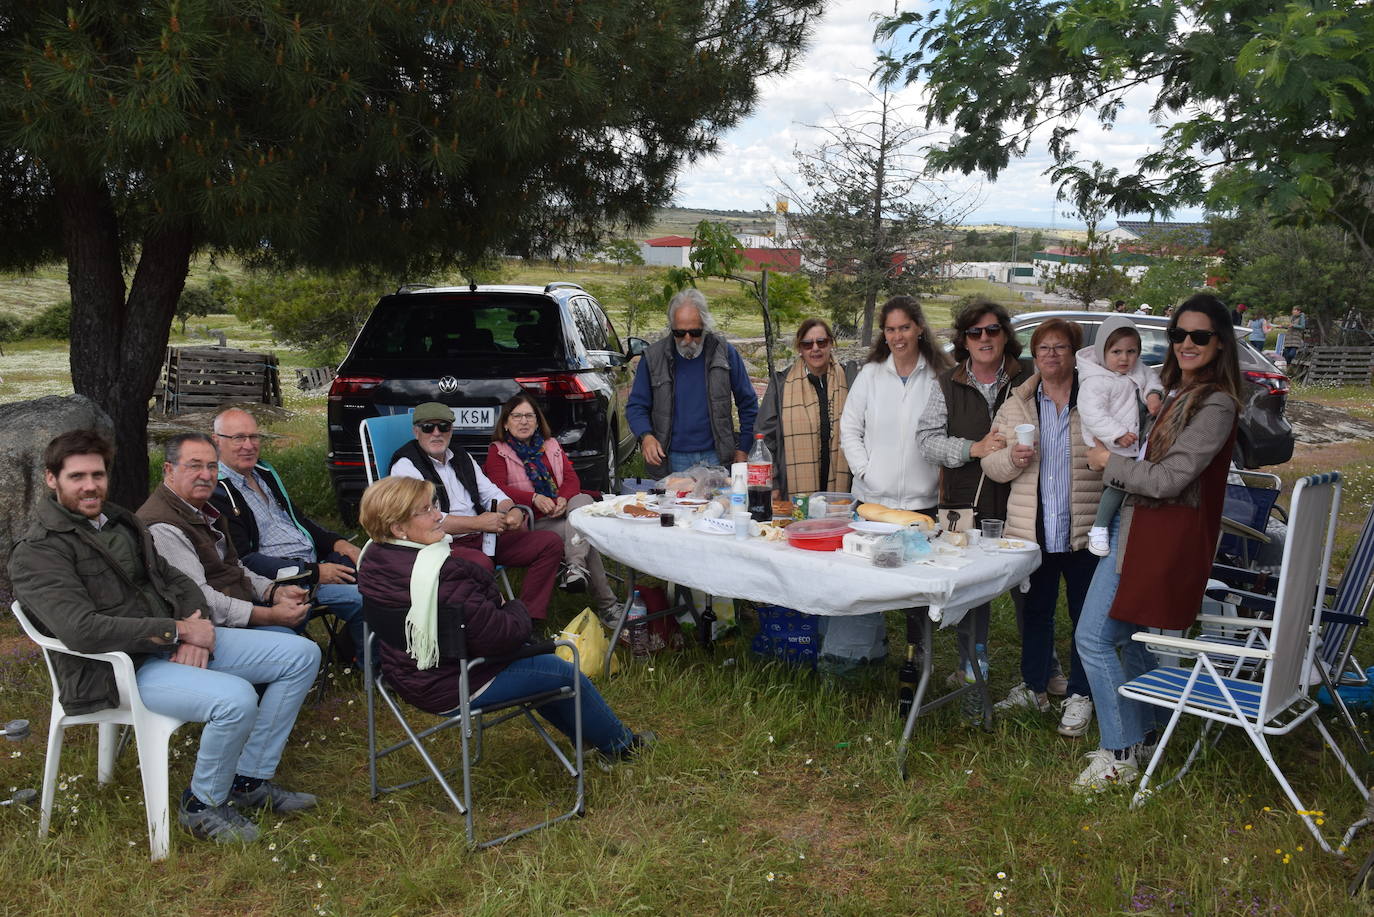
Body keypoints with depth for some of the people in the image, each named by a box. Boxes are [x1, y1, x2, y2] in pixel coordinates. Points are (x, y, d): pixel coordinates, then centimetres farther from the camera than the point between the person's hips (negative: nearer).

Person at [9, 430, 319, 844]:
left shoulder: (120, 522, 16)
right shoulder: (37, 554, -11)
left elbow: (176, 581, 17)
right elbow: (82, 630, -25)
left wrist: (195, 630, -5)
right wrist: (179, 629, -21)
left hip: (175, 644, 9)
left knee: (302, 655, 0)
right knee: (236, 698, -34)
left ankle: (250, 780, 8)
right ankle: (202, 805, -5)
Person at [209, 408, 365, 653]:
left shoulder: (265, 472, 16)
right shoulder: (215, 492, -11)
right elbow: (244, 560, -17)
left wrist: (336, 541, 6)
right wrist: (313, 573, -19)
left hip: (315, 563, 10)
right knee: (361, 599, -27)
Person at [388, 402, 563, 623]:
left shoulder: (462, 459, 20)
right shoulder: (406, 466, -4)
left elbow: (491, 493, 20)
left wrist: (512, 511, -5)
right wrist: (478, 523, -22)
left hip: (481, 538, 8)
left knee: (551, 543, -4)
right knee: (481, 564, -41)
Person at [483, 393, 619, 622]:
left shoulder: (551, 445, 24)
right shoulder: (497, 451, 10)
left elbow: (571, 478, 12)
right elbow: (498, 489, -7)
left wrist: (564, 499, -14)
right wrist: (535, 499, -25)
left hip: (562, 511, 4)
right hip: (534, 521, -4)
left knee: (583, 499, -33)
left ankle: (576, 566, -50)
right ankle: (606, 603, -37)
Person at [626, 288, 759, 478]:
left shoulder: (725, 352, 0)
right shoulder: (654, 356, 1)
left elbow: (748, 404, 7)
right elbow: (636, 405, 6)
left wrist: (743, 450, 3)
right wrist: (646, 436, -14)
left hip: (716, 457, 0)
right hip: (673, 460, 0)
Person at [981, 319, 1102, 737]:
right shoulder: (1016, 405, 7)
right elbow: (990, 464, 7)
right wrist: (1012, 458, -14)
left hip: (1083, 531, -3)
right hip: (1031, 530, 3)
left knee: (1086, 616, 8)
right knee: (1034, 612, 15)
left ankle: (1080, 696, 23)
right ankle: (1034, 687, 31)